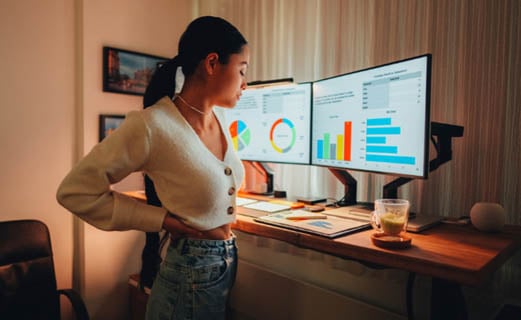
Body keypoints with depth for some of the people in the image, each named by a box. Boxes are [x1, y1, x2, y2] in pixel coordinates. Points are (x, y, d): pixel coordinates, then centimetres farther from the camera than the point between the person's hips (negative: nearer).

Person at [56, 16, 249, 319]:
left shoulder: (219, 116, -2)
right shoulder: (152, 125, -24)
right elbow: (74, 191, -17)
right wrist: (165, 220, -19)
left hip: (230, 260, 7)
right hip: (190, 275, -7)